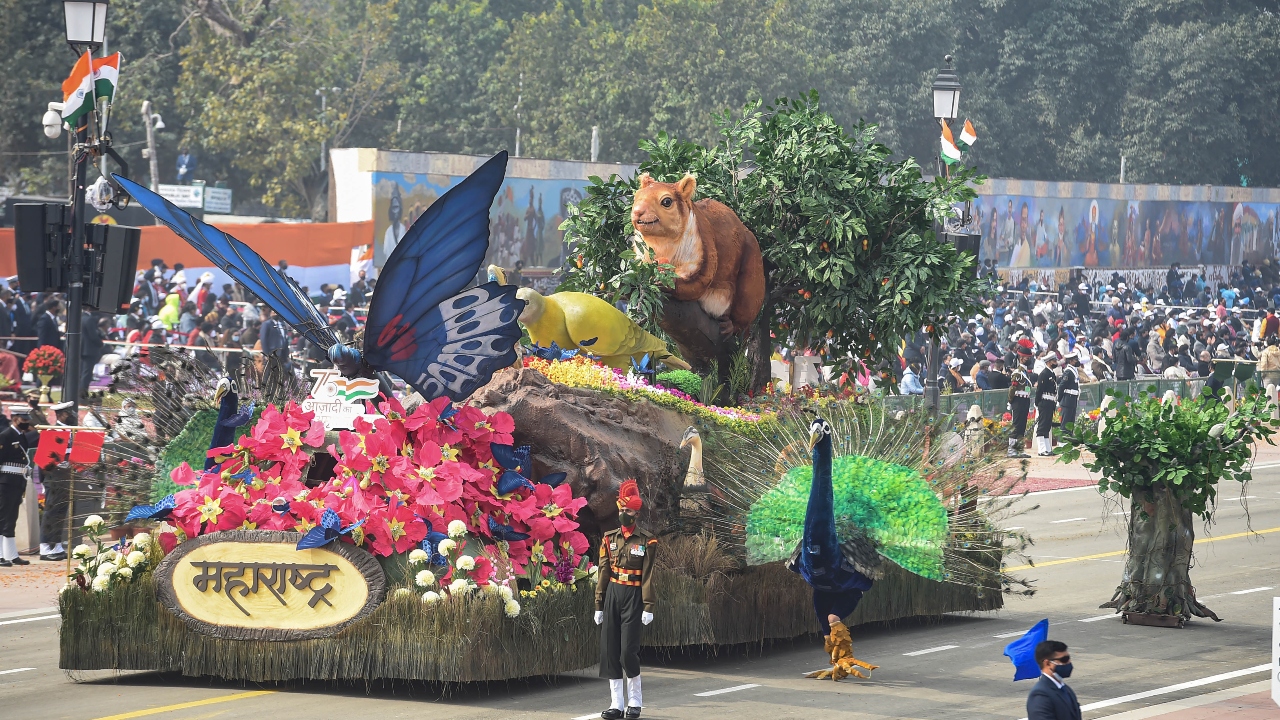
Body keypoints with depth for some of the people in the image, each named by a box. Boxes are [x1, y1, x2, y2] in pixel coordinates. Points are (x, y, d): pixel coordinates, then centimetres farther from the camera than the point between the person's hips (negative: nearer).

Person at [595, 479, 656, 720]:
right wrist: (599, 605, 6)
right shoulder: (609, 539, 8)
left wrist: (648, 607, -10)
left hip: (633, 597, -4)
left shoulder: (646, 542, -3)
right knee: (609, 648, 1)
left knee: (628, 651, -7)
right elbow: (603, 573, 8)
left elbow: (648, 576, -5)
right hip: (612, 594, 4)